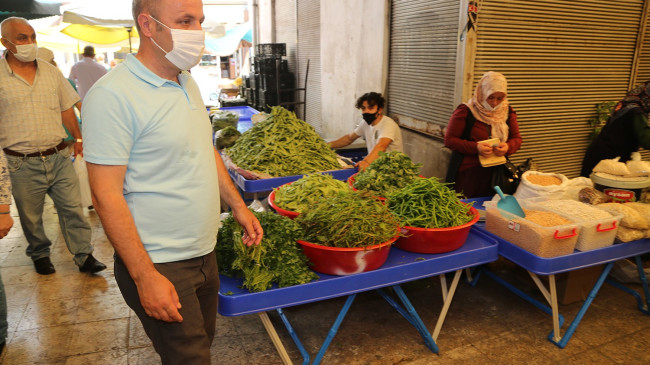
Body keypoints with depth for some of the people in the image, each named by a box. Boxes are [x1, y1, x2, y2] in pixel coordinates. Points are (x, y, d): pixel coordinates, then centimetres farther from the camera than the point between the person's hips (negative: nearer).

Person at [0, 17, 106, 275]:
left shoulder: (51, 72, 7)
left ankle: (84, 255, 14)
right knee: (30, 216, 12)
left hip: (59, 157, 3)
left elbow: (66, 108, 16)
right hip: (22, 164, -2)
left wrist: (78, 138, 16)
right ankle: (40, 254, 33)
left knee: (72, 207, 4)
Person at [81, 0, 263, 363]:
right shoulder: (112, 95, -19)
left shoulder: (188, 83, 7)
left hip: (205, 253, 8)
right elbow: (106, 195, -20)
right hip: (160, 266, -7)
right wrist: (145, 277, -20)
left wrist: (239, 206, 13)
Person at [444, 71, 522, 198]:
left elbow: (517, 139, 14)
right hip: (469, 172, -4)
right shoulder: (465, 111, -6)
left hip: (497, 172, 4)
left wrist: (508, 147, -10)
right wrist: (475, 147, -20)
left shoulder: (507, 112, 9)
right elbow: (449, 140, -8)